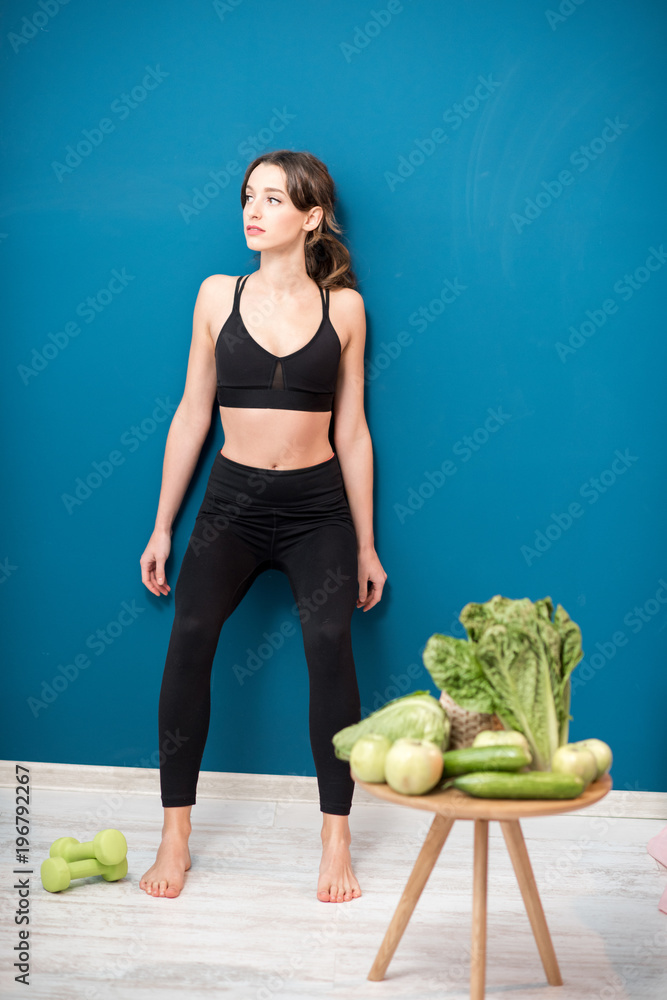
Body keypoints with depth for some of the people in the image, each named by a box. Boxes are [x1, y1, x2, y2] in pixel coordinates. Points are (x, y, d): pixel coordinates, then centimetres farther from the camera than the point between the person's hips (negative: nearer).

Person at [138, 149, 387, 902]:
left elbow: (351, 429, 6)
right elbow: (191, 413, 7)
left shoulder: (343, 306, 2)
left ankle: (336, 841, -6)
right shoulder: (219, 295, 4)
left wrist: (366, 544, 7)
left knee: (330, 645, -21)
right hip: (232, 500, 1)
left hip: (317, 507, 0)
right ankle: (175, 836, -5)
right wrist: (162, 527, 5)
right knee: (189, 640, -20)